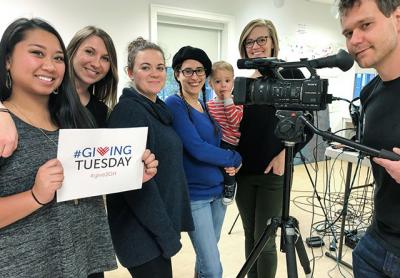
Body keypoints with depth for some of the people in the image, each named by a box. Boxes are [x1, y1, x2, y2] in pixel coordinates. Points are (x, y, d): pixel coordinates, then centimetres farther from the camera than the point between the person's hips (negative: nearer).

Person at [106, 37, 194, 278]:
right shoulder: (128, 111, -17)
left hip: (161, 225, 8)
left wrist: (172, 226, 12)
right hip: (142, 232, -8)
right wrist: (167, 234, -18)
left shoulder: (160, 109, 9)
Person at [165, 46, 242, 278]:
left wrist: (228, 164, -5)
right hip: (194, 194, -7)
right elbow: (197, 149, -21)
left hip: (218, 190, 7)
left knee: (207, 256, 19)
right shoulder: (174, 105, -13)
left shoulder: (206, 106, 9)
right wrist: (236, 159, -8)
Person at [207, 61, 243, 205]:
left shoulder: (236, 102, -2)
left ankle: (230, 184, 5)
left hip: (230, 144, -4)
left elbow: (235, 121, -19)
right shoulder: (209, 105, 9)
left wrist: (228, 100, -18)